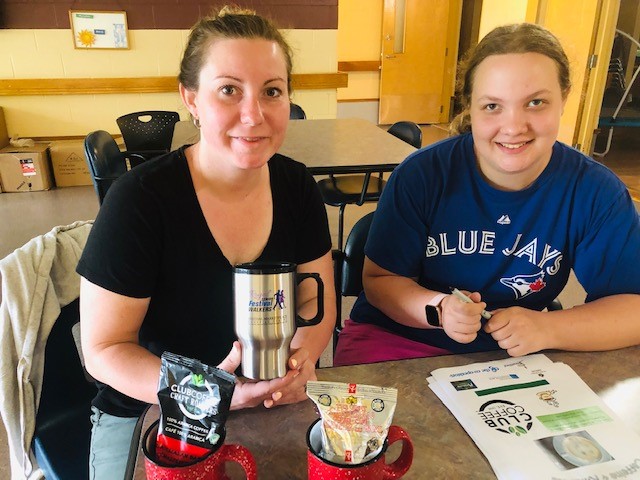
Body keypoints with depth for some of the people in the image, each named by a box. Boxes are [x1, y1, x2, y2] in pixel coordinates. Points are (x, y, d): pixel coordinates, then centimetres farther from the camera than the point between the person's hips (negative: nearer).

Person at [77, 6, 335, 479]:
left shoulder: (297, 186, -6)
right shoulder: (140, 199, -19)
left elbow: (317, 299, 1)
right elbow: (104, 349, -13)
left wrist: (301, 359, -20)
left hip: (272, 401, 3)